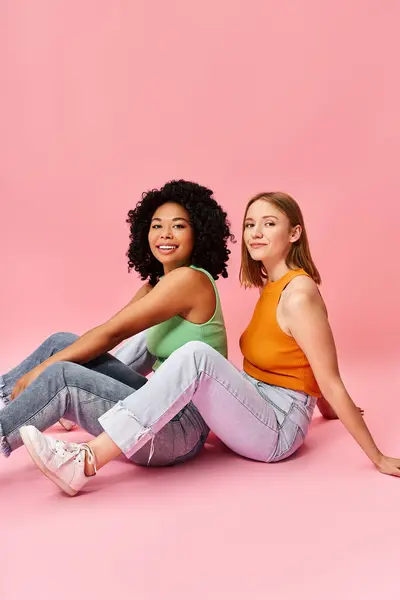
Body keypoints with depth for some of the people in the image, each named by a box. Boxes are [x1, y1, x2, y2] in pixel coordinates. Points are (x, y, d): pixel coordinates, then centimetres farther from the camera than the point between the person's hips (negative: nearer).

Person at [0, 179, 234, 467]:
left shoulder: (189, 279, -16)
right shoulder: (159, 284, 12)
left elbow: (112, 333, -15)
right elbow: (110, 336, 11)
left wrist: (40, 369, -7)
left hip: (183, 427, -9)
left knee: (60, 375, -23)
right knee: (63, 343, 2)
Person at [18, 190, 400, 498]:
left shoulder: (298, 295, -18)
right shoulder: (271, 285, 9)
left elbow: (331, 384, -16)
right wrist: (325, 408, 25)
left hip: (278, 430, -9)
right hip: (256, 407, 9)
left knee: (195, 355, -36)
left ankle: (86, 463, -36)